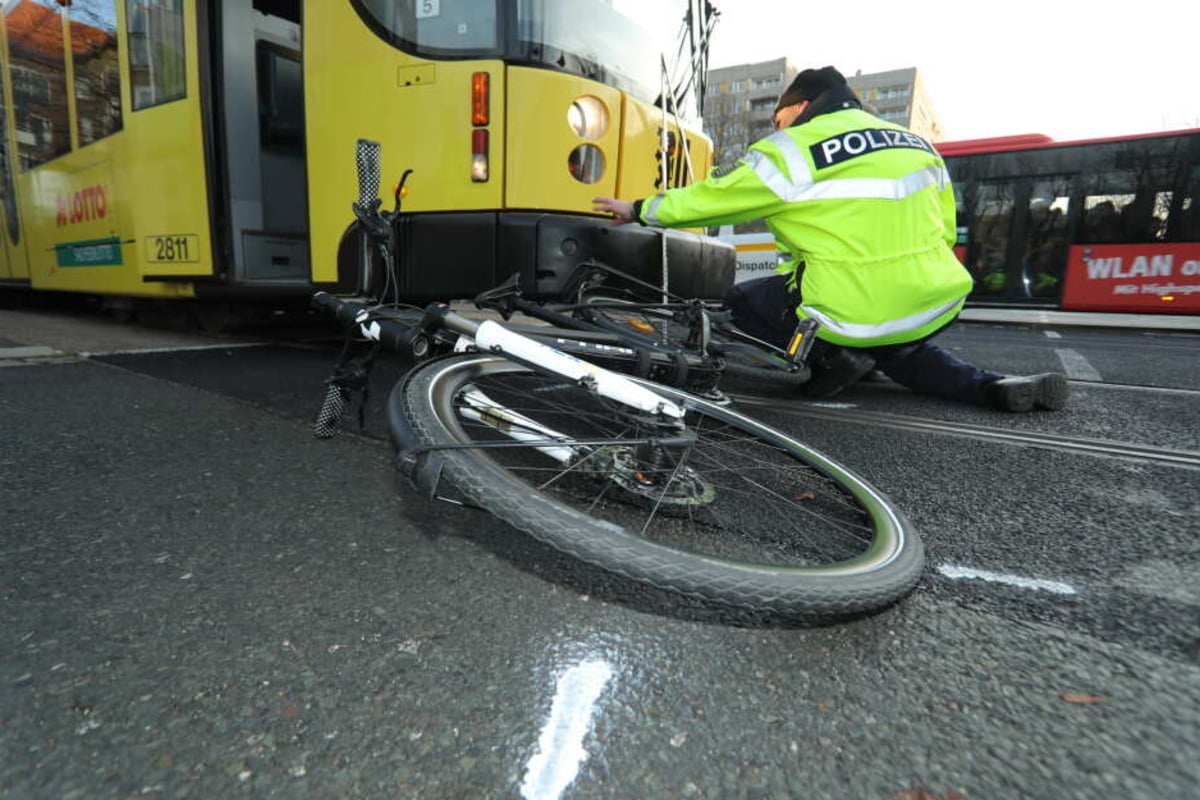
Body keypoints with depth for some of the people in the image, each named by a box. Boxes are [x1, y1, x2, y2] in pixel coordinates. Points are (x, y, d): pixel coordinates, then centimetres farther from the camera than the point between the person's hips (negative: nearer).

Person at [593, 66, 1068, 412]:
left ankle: (830, 359, 0)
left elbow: (708, 199, 5)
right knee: (895, 348, 39)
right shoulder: (917, 144, 16)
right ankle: (992, 387, 15)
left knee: (741, 300, 14)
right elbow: (945, 232, 18)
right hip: (937, 306, 6)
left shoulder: (789, 151, -2)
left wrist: (640, 210, 20)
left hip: (858, 315, -6)